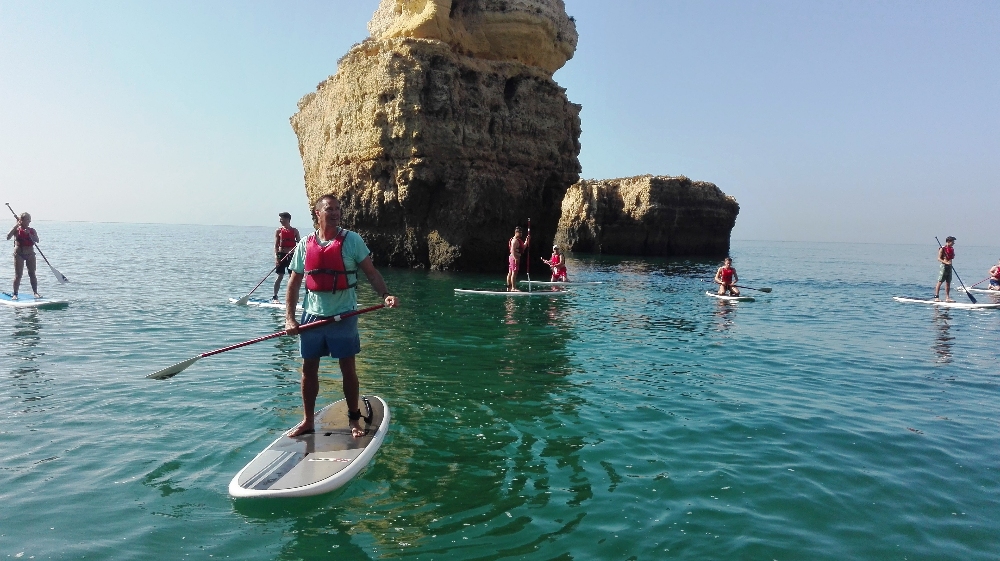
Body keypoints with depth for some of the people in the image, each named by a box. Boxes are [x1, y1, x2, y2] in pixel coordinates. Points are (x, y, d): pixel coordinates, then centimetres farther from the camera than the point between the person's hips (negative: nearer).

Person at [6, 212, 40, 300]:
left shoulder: (32, 230, 6)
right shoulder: (17, 230, -2)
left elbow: (37, 240, -7)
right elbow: (8, 237, -18)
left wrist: (29, 234, -21)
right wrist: (16, 226, -19)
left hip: (30, 254, 3)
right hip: (19, 254, -2)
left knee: (32, 274, 5)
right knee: (18, 275, -2)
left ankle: (35, 292, 10)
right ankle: (15, 294, 4)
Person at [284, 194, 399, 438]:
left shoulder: (351, 240, -3)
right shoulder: (304, 245, 4)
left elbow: (371, 272, -3)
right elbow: (293, 284, 6)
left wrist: (385, 294, -21)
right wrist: (289, 318, -2)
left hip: (343, 315, -2)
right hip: (312, 316, 3)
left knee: (348, 368, 5)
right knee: (308, 368, 9)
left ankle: (354, 420, 20)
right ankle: (307, 421, 23)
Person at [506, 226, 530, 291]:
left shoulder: (518, 240, 19)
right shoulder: (515, 240, -14)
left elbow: (523, 248, 24)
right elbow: (512, 250, -22)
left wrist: (527, 241, 17)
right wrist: (515, 258, -27)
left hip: (513, 258, 11)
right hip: (515, 258, -11)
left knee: (510, 273, 11)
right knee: (514, 273, -12)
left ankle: (509, 287, 17)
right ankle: (513, 288, -15)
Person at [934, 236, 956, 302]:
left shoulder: (952, 249, 13)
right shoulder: (942, 248, -8)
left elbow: (952, 257, 22)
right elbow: (939, 258, -13)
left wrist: (953, 256, 0)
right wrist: (946, 262, -25)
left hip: (950, 266, 7)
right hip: (944, 266, -7)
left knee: (948, 282, 8)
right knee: (940, 282, -6)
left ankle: (947, 297, 12)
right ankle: (936, 297, -6)